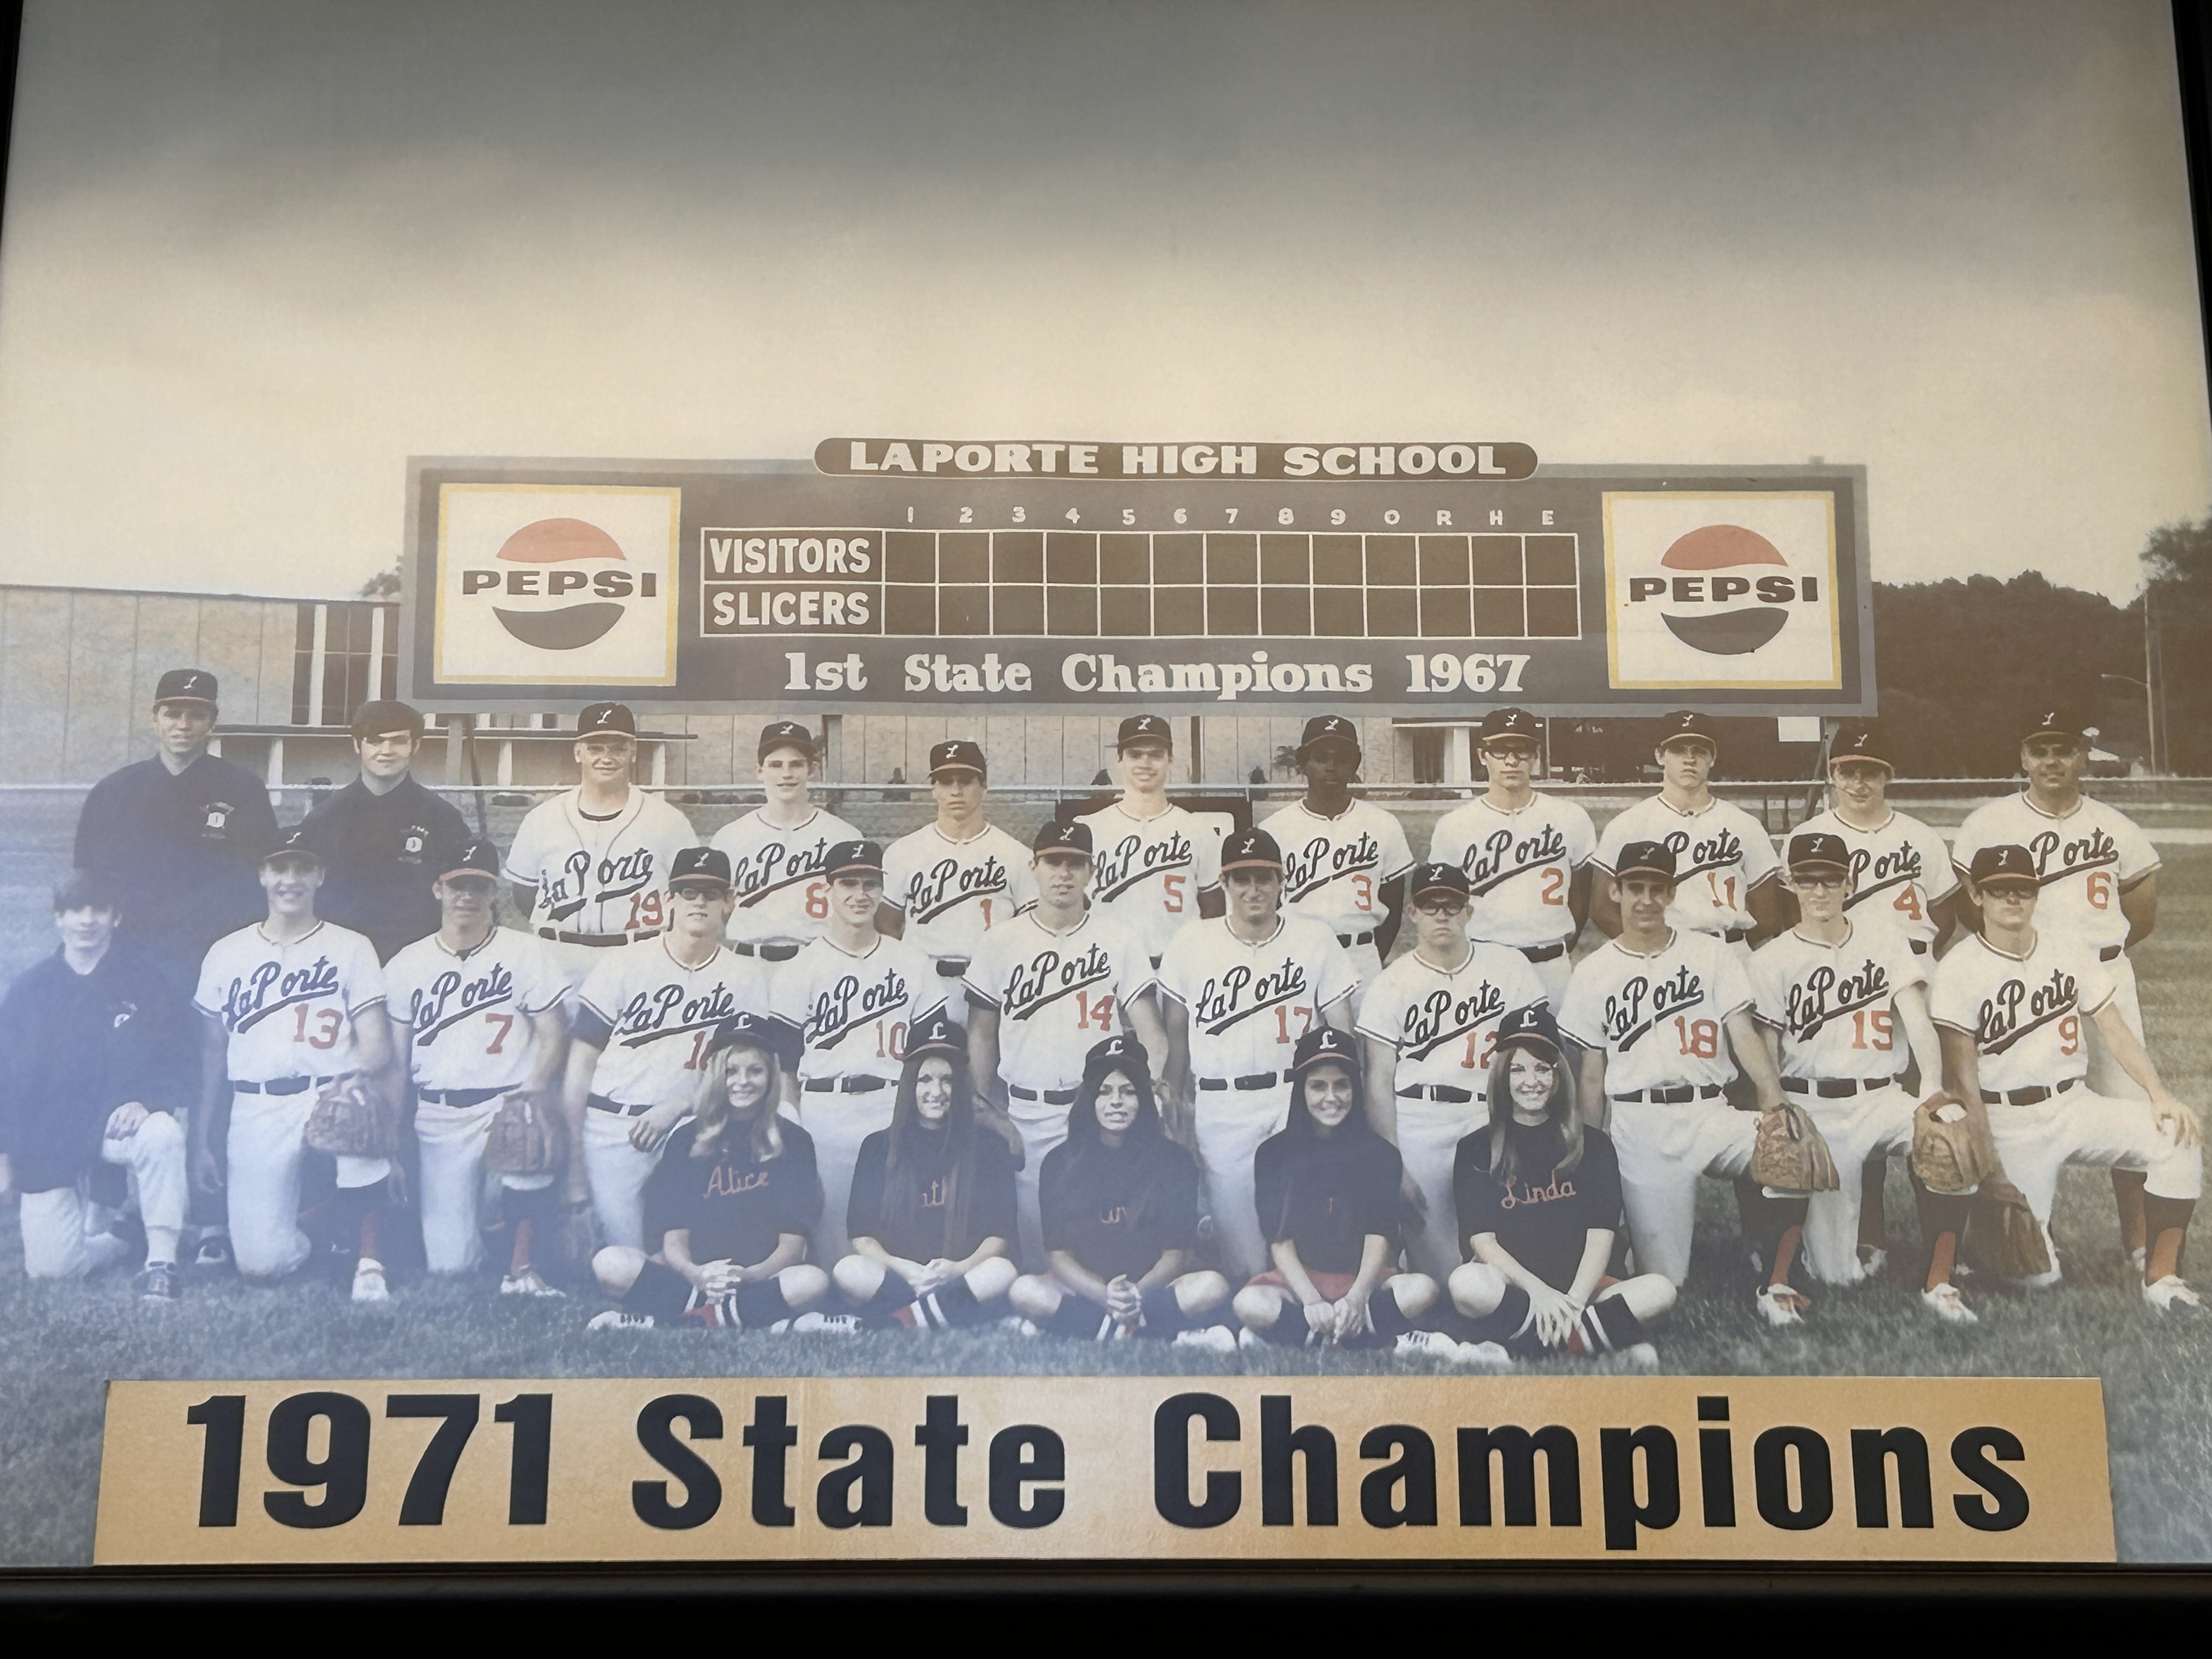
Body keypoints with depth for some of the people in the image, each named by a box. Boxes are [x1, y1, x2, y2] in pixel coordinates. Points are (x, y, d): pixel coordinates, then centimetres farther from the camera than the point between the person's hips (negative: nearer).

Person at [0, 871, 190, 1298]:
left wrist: (147, 1102, -22)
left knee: (162, 1132, -38)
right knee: (51, 1266, -15)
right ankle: (112, 1240, 20)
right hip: (47, 1145, 1)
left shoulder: (143, 982, 1)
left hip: (117, 1128, -1)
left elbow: (175, 1060, -1)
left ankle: (162, 1258, -25)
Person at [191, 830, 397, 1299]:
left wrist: (364, 1069, -24)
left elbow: (375, 1044, 0)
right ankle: (313, 1227, 25)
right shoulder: (226, 954, 14)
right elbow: (212, 1053, 16)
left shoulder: (351, 949, 8)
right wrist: (202, 1141, 12)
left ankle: (370, 1259, -20)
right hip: (256, 1112, 2)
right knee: (262, 1260, -14)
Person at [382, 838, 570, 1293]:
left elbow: (554, 1034, 0)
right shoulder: (406, 966, 12)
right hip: (438, 1116, 2)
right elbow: (396, 1063, 11)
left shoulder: (528, 952, 5)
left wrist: (536, 1087, -18)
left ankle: (521, 1267, -24)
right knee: (448, 1264, -8)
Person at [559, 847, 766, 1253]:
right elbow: (581, 1065, 1)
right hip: (612, 1128, -1)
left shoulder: (745, 976, 6)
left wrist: (676, 1107, -11)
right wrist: (574, 1163, -3)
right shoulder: (623, 965, 1)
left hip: (687, 1129, 1)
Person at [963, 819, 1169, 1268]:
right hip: (1022, 1113, 1)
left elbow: (1148, 1025, -1)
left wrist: (1156, 1079, -17)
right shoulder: (1000, 943, 6)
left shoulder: (1118, 944, 4)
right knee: (1029, 1236, 3)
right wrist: (980, 1106, 2)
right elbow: (982, 1032, 9)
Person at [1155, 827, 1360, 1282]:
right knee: (1235, 1228, 0)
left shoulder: (1316, 940, 4)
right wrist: (1175, 1104, 11)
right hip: (1220, 1109, 1)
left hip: (1296, 1103, -1)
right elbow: (1177, 1029, 12)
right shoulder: (1193, 943, 5)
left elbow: (1342, 1030, 6)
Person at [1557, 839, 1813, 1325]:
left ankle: (1776, 1285, -11)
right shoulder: (1593, 974, 10)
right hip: (1638, 1124, -1)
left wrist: (1774, 1098, -17)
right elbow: (1592, 1076, 11)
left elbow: (1743, 1034, -1)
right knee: (1664, 1280, -8)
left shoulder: (1711, 954, 11)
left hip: (1709, 1114, 1)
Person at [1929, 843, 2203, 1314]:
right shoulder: (1957, 972, -7)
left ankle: (2161, 1277, -12)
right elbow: (1962, 1079, -10)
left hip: (2077, 1105, 4)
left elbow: (2117, 1032, 2)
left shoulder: (2069, 952, 7)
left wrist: (2159, 1095, -15)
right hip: (2009, 1124, -4)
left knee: (2178, 1137, -23)